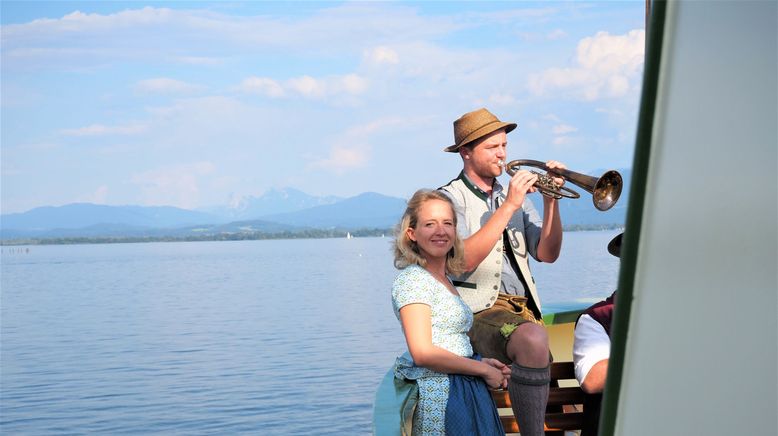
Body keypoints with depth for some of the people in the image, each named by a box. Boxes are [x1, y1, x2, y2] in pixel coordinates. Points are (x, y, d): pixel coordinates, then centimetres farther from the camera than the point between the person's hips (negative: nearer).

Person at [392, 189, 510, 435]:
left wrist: (482, 363, 3)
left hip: (464, 391, 8)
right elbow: (423, 353, -19)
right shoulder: (412, 279, -12)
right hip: (438, 395, -8)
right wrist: (483, 369, -10)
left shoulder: (444, 280, 15)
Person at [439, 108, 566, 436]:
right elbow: (464, 260, -18)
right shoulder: (451, 198, -1)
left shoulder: (514, 194, 19)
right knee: (534, 339, -33)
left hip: (524, 309, 7)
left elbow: (547, 254, 11)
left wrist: (550, 200, -2)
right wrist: (509, 206, -18)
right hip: (479, 311, -7)